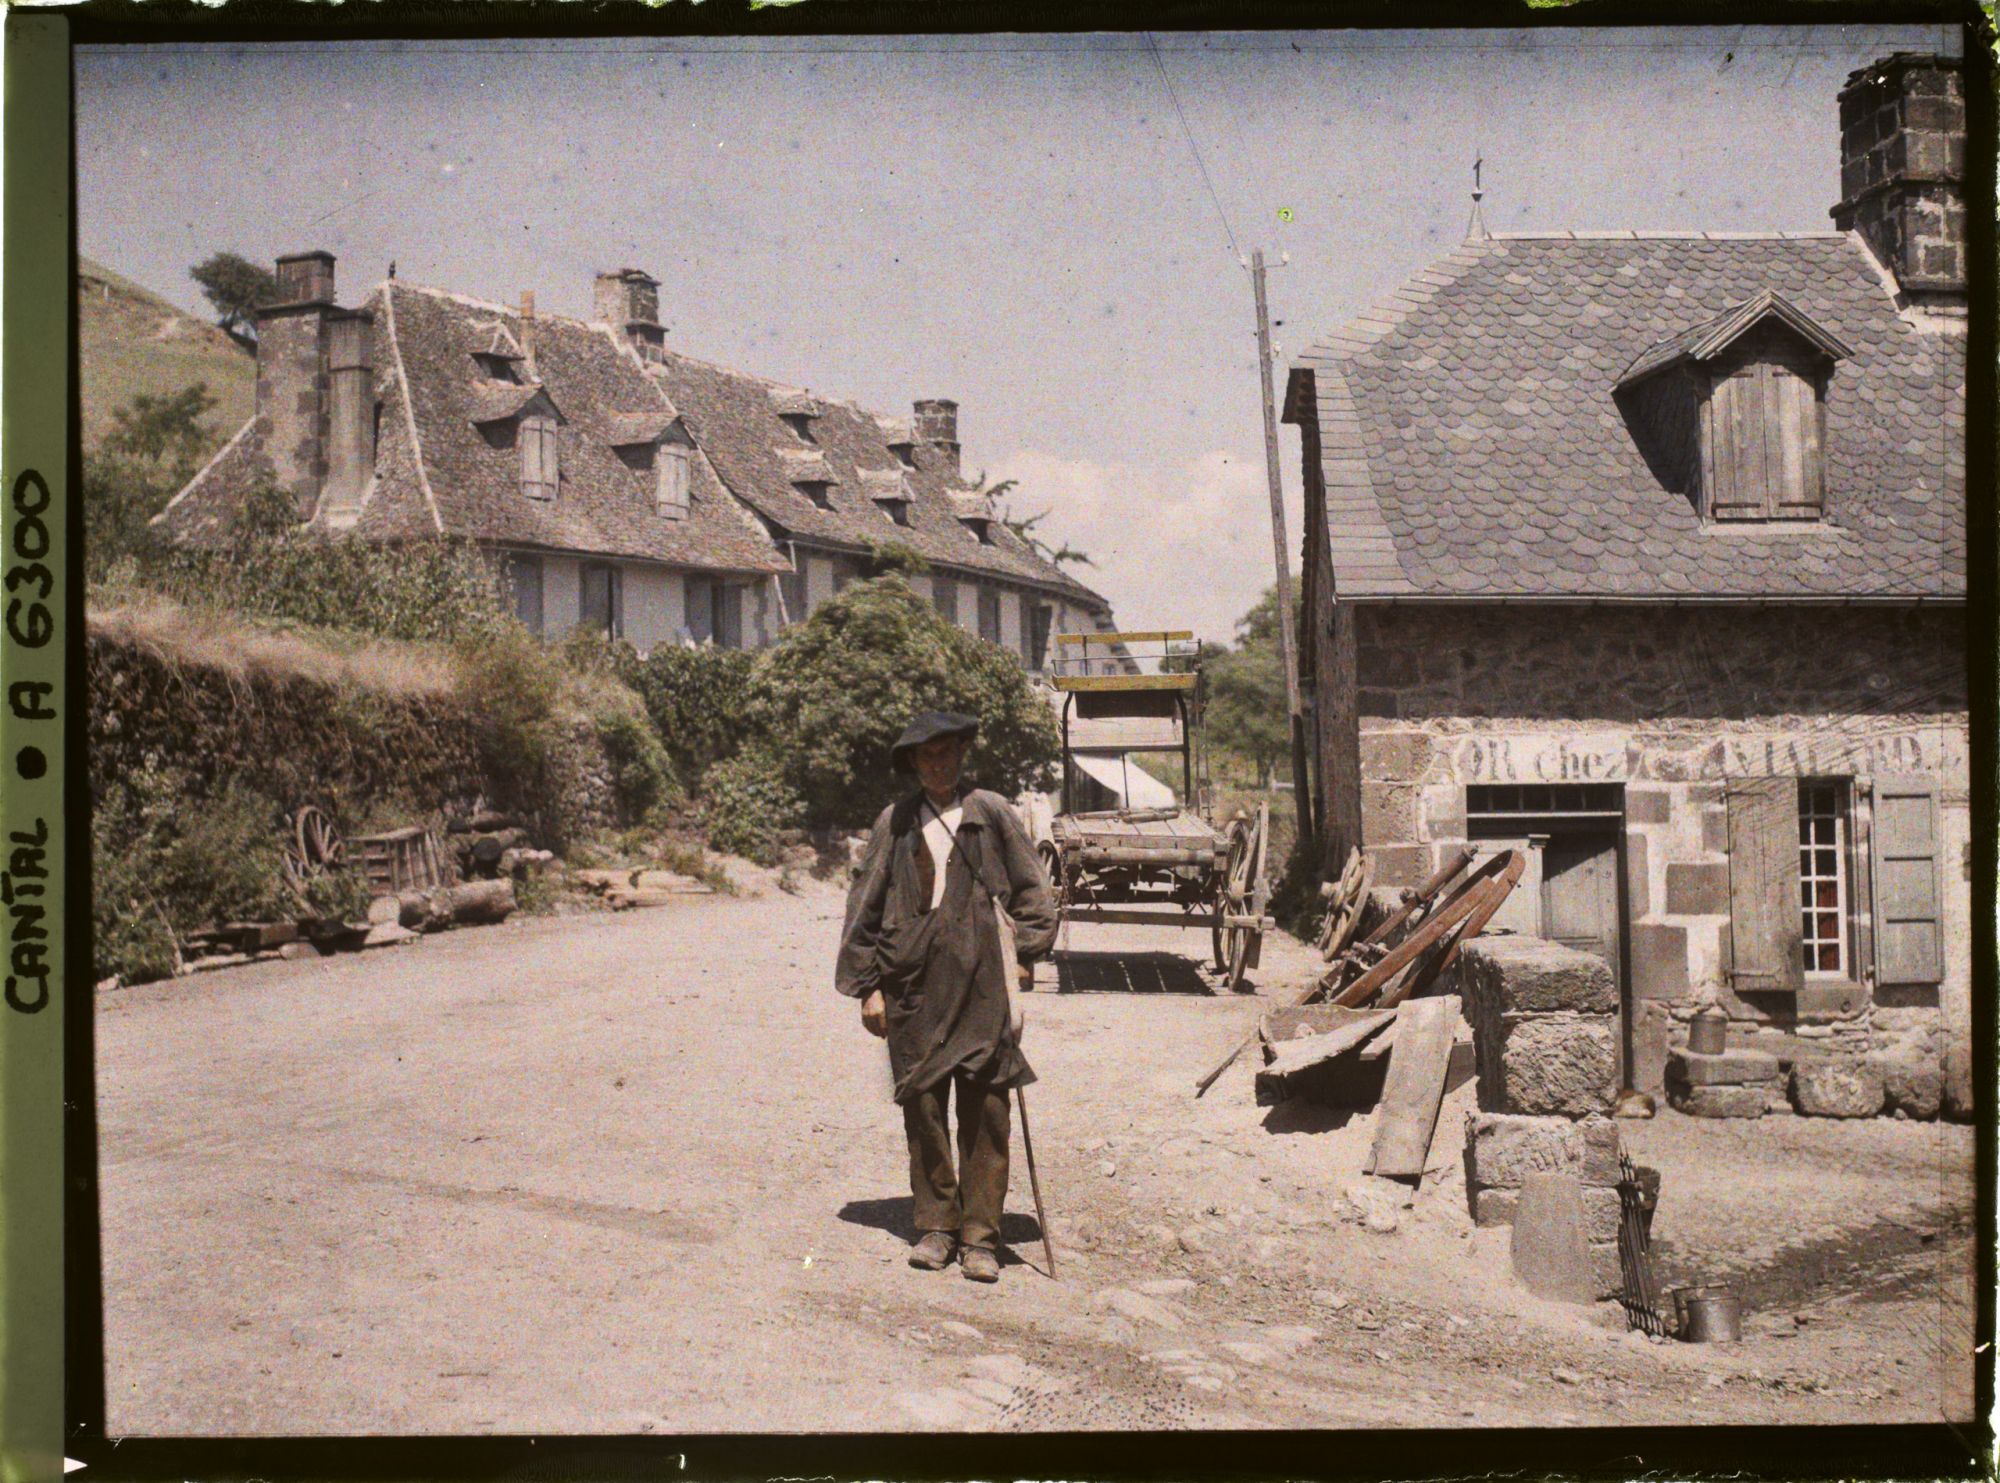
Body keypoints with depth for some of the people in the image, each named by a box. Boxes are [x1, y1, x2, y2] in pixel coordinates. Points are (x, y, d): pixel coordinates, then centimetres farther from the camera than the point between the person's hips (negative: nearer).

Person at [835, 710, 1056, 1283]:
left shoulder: (991, 813, 5)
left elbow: (1032, 894, 10)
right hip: (913, 983, 1)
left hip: (980, 981, -1)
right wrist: (869, 986, 5)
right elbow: (864, 907, 10)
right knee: (922, 1106, 5)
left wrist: (1022, 956, 0)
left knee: (985, 1109, -1)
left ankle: (980, 1235, 7)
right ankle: (936, 1225, 18)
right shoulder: (896, 822, 8)